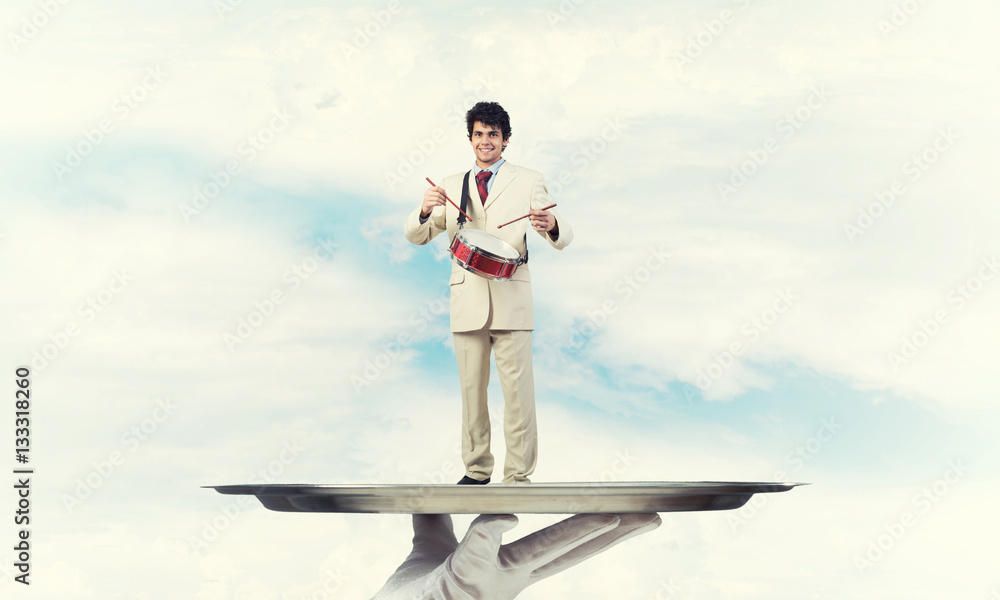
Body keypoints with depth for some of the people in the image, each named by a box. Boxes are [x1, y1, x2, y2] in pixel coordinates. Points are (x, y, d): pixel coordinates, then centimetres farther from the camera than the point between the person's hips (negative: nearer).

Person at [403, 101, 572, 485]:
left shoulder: (528, 181, 8)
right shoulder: (451, 186, 15)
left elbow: (562, 238, 1)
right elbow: (415, 236, 12)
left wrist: (551, 226, -24)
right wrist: (425, 211, -11)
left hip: (511, 300, -2)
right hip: (467, 300, 3)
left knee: (518, 389, -5)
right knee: (471, 389, 8)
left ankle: (518, 475, 2)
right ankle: (477, 470, 19)